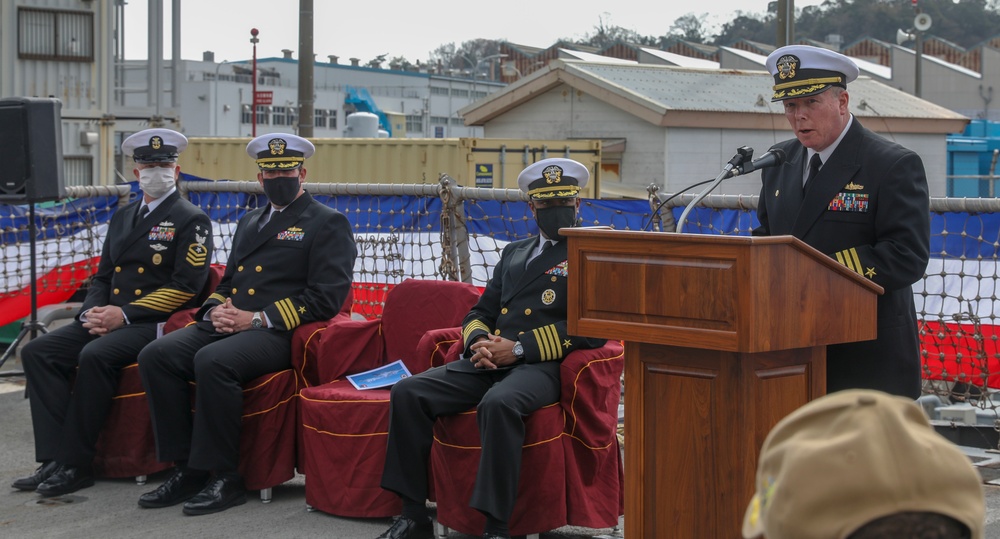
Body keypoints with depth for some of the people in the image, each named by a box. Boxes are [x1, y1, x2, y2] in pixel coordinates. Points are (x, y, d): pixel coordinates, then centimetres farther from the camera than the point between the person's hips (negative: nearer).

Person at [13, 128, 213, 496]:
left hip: (156, 324, -7)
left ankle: (75, 464, -26)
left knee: (95, 356, -34)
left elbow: (186, 286, -12)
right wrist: (91, 313, -1)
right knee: (38, 352, -13)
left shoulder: (191, 221, -2)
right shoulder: (122, 217, 21)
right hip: (108, 319, 8)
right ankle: (54, 458, -19)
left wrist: (124, 314, -17)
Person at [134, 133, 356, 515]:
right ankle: (186, 469, -11)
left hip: (278, 333, -7)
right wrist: (216, 310, 2)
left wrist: (258, 319, -16)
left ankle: (223, 477, -23)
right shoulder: (250, 222, 26)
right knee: (156, 356, -17)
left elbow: (326, 297, -9)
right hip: (228, 324, 7)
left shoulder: (328, 223, 2)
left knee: (212, 362, -35)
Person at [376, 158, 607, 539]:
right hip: (489, 363, 7)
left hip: (541, 366, -6)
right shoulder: (514, 253, 25)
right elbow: (479, 314, 25)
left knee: (498, 404, -39)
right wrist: (479, 343, -1)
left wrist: (519, 348, -14)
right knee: (408, 393, -15)